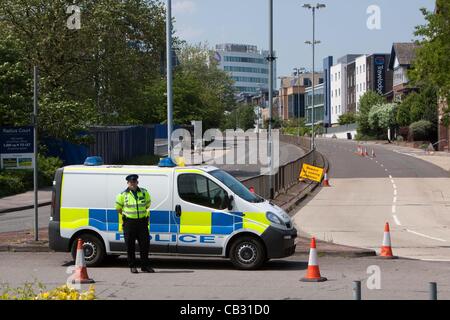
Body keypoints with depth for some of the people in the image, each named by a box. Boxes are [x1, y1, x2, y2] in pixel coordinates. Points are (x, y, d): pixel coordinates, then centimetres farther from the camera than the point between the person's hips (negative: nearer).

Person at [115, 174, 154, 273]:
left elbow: (147, 205, 22)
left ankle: (145, 266, 11)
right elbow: (118, 208, 11)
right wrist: (126, 215, 11)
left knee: (145, 244, 2)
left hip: (142, 221, 2)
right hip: (129, 223, -2)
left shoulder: (144, 193, 7)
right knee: (130, 245, 0)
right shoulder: (123, 194, 0)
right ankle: (132, 266, 9)